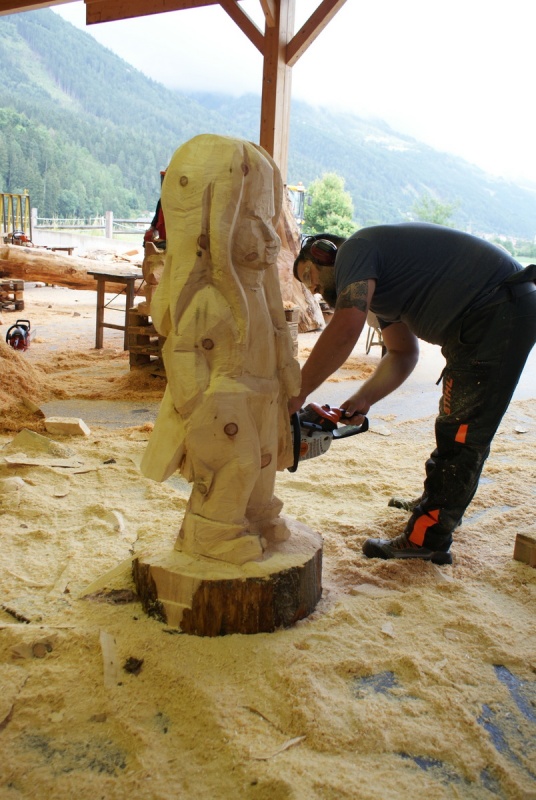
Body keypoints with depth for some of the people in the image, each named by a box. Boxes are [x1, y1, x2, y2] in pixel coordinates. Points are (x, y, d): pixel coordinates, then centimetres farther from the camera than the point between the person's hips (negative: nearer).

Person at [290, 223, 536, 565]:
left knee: (461, 433, -7)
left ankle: (426, 541, 0)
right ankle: (438, 505, 38)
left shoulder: (355, 248, -9)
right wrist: (363, 399, 1)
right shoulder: (377, 283, 20)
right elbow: (403, 354, 14)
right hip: (479, 320, 11)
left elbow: (345, 330, -25)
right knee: (454, 424, 21)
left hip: (501, 309, -11)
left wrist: (296, 394, -22)